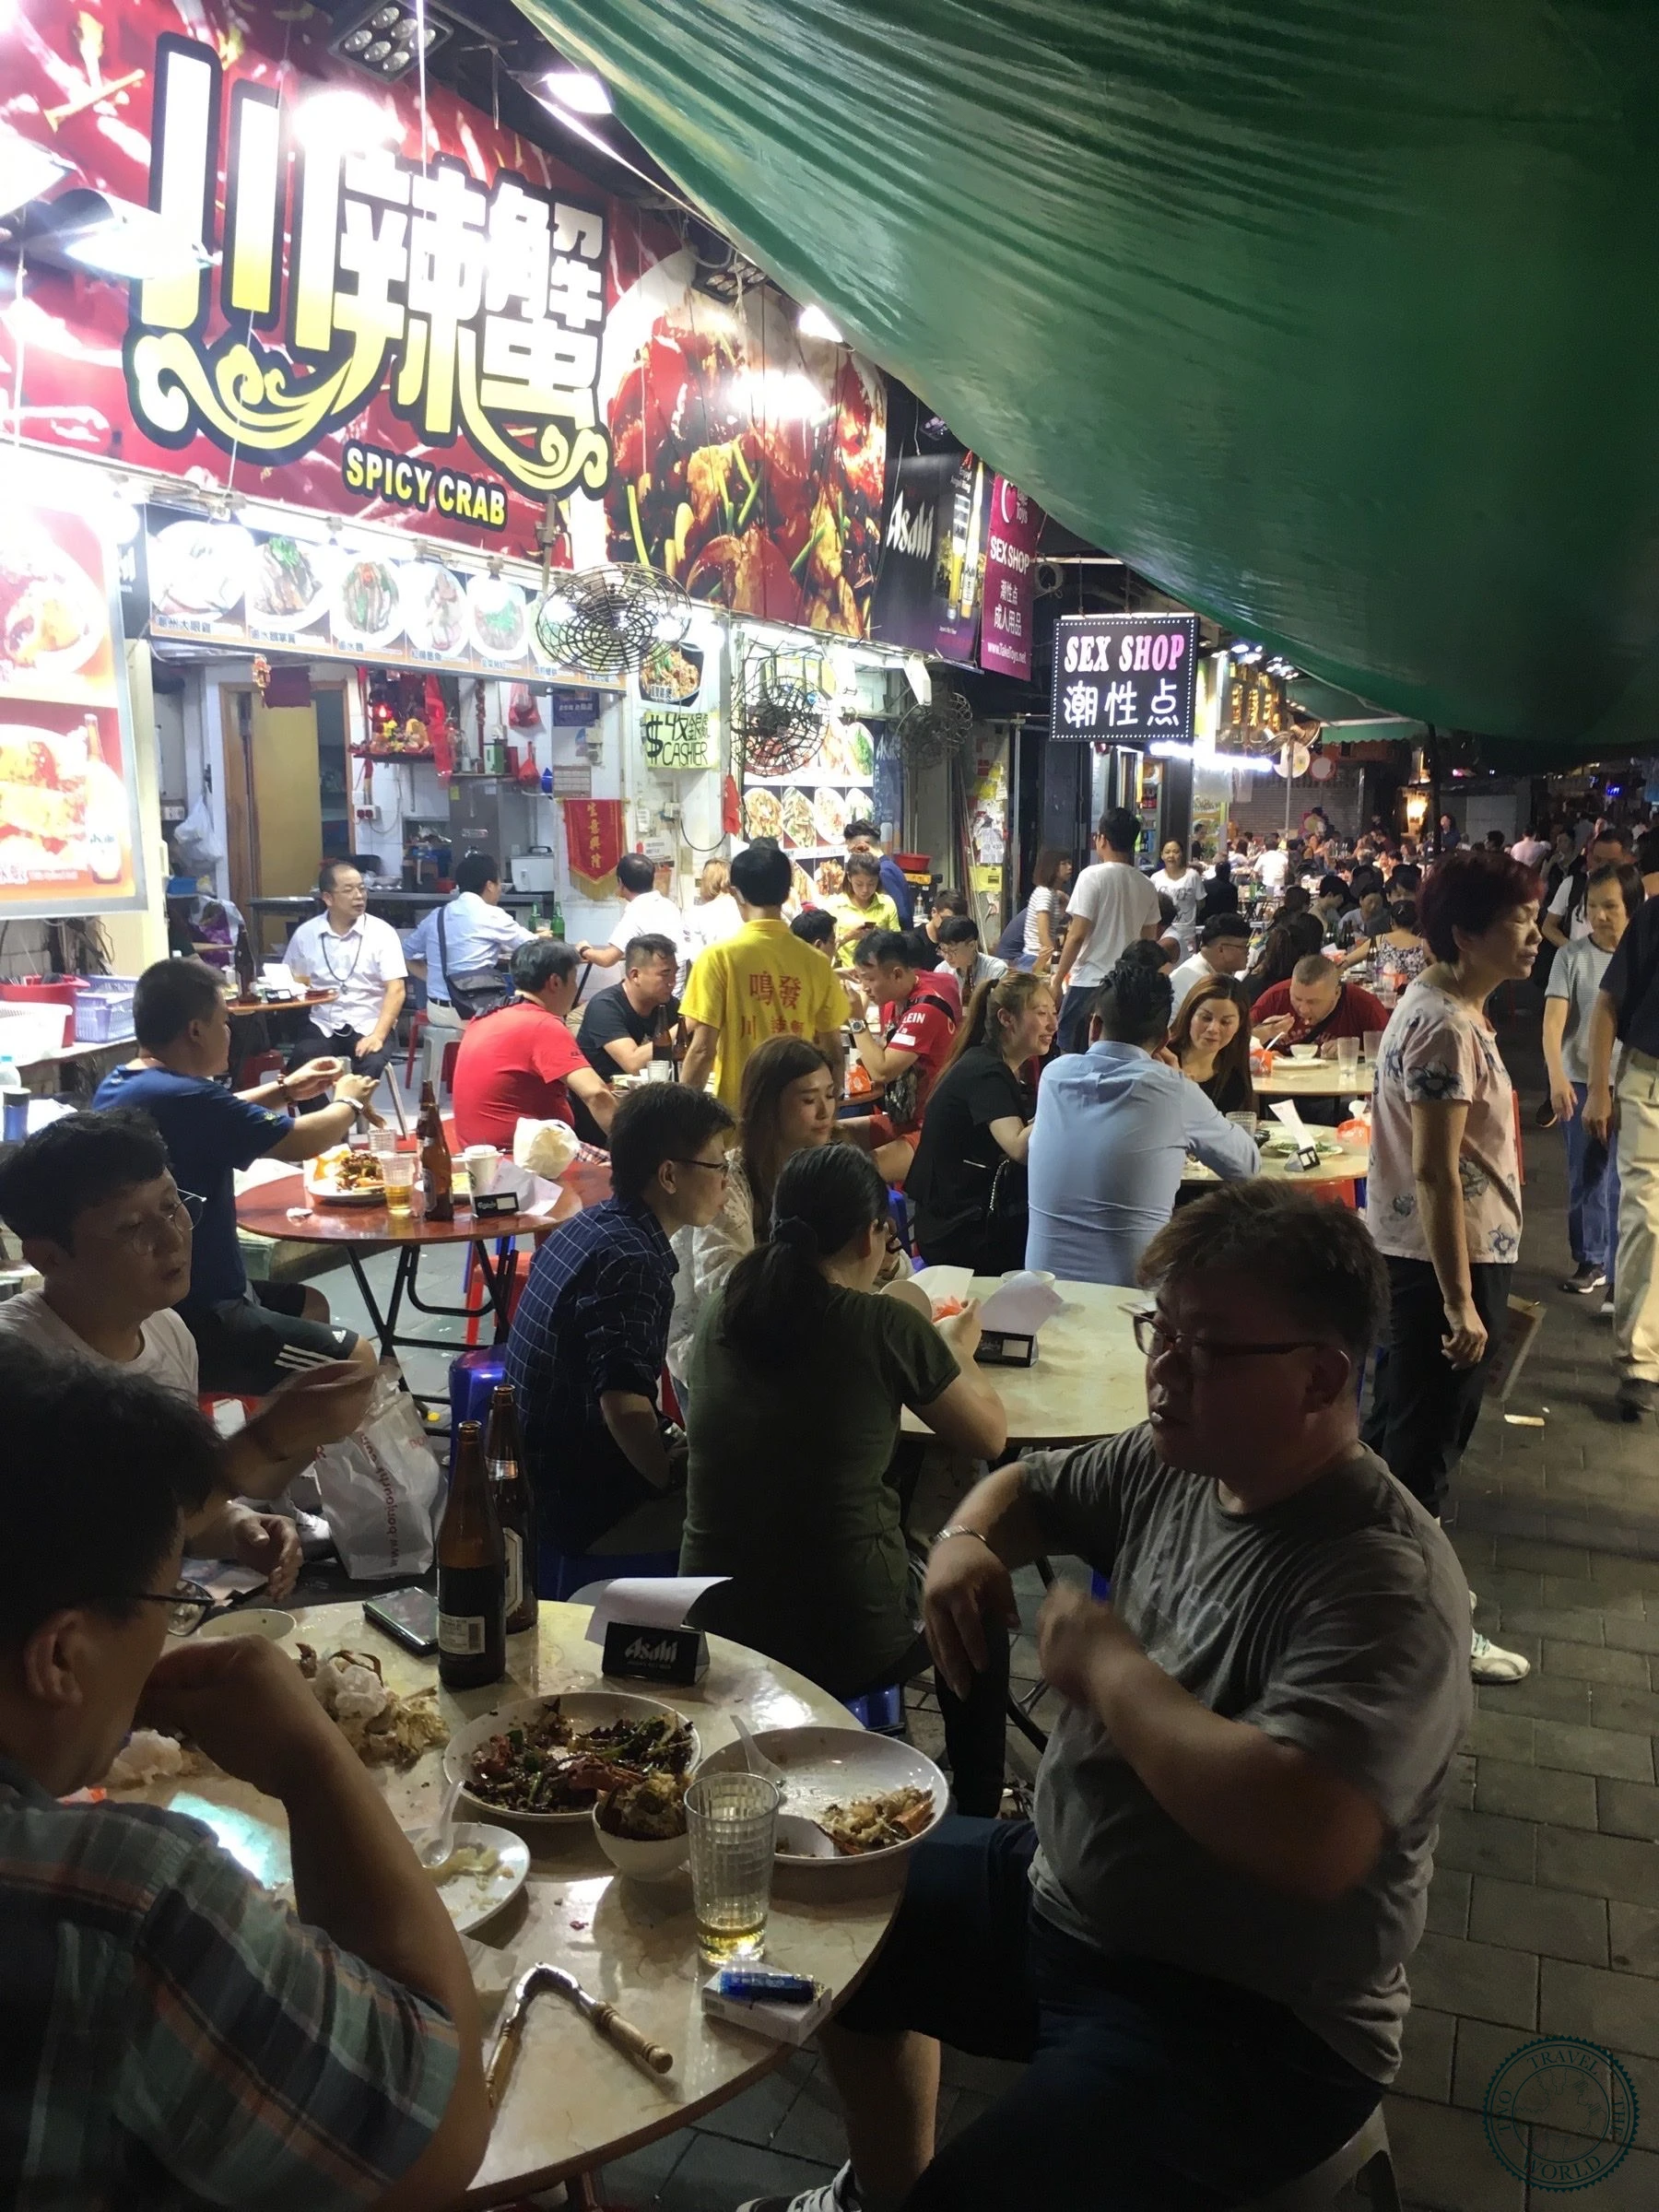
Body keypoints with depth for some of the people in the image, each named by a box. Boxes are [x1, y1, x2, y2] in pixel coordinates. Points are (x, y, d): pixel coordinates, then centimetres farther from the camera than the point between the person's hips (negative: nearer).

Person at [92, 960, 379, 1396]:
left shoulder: (117, 1085, 3)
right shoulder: (184, 1098, -27)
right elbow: (302, 1143, -15)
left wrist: (284, 1091, 23)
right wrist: (348, 1102, 4)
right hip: (187, 1324, -11)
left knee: (309, 1305, 27)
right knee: (356, 1360, -5)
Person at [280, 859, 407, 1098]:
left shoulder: (382, 932, -2)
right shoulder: (306, 933, 6)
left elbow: (396, 990, -7)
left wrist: (378, 1035, -19)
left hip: (369, 1025, -2)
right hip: (323, 1025, 2)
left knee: (370, 1067, -32)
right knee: (299, 1071, -26)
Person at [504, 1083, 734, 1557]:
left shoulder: (591, 1224, 5)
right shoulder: (633, 1260, -23)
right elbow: (624, 1405, -30)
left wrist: (673, 1445, 13)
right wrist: (675, 1482, -14)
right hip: (585, 1509, -9)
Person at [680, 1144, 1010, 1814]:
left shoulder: (721, 1312, -3)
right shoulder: (886, 1327, -16)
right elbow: (988, 1436, -2)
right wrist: (957, 1348, 16)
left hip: (713, 1625, 5)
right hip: (844, 1637, -5)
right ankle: (978, 1815, 41)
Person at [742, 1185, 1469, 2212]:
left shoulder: (1382, 1580, -27)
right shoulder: (1176, 1465, -3)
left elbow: (1307, 1838, -40)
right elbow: (1029, 1484, 16)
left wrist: (1106, 1665, -28)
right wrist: (966, 1539, -7)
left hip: (1246, 2025, -8)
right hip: (1062, 1887, 8)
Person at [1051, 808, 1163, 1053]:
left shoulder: (1093, 876, -11)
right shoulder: (1146, 885, 7)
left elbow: (1077, 936, -14)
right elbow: (1149, 941, 13)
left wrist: (1057, 979, -6)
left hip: (1090, 981, -6)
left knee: (1070, 1050, 3)